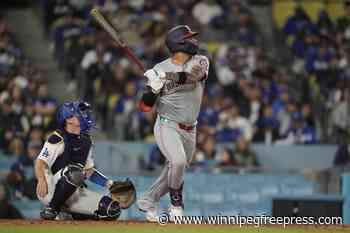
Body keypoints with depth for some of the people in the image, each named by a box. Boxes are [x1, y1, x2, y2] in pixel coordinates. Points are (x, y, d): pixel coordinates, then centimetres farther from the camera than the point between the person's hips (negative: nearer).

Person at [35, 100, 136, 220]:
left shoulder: (86, 141, 15)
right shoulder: (58, 139, -9)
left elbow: (88, 171, 24)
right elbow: (40, 162, -19)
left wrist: (110, 184, 15)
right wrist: (41, 180, -40)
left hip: (74, 192, 7)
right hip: (50, 191, -7)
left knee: (113, 210, -9)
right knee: (75, 172, -38)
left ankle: (68, 213, 5)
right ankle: (51, 209, -23)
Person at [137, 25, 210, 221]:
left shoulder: (200, 62, 0)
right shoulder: (160, 69, -5)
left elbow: (193, 75, -26)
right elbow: (145, 107, -4)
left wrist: (170, 76, -39)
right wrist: (153, 88, -24)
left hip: (189, 131, 4)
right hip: (167, 126, -4)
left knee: (173, 173, 11)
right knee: (178, 161, -27)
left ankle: (148, 201, 31)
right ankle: (176, 203, -7)